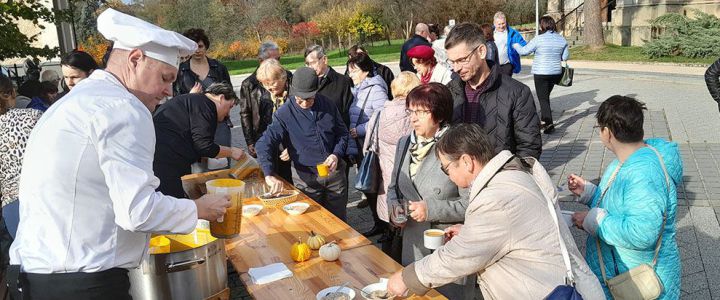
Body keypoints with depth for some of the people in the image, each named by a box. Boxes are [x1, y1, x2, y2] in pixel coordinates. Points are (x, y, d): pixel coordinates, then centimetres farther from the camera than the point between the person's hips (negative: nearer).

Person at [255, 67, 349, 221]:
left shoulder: (327, 105, -2)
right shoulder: (284, 113, -12)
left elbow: (342, 133, 8)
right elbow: (263, 144, -18)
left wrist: (336, 155, -11)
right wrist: (269, 175, -32)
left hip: (334, 172, 3)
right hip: (306, 176, -2)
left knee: (339, 219, 17)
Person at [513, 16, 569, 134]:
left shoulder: (539, 39, -14)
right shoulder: (562, 39, 2)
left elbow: (524, 51, -7)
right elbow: (565, 57, 8)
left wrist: (515, 44, 12)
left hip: (541, 73, -6)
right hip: (555, 72, 6)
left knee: (543, 99, -1)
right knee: (546, 96, 21)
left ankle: (549, 123, -11)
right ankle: (544, 120, 29)